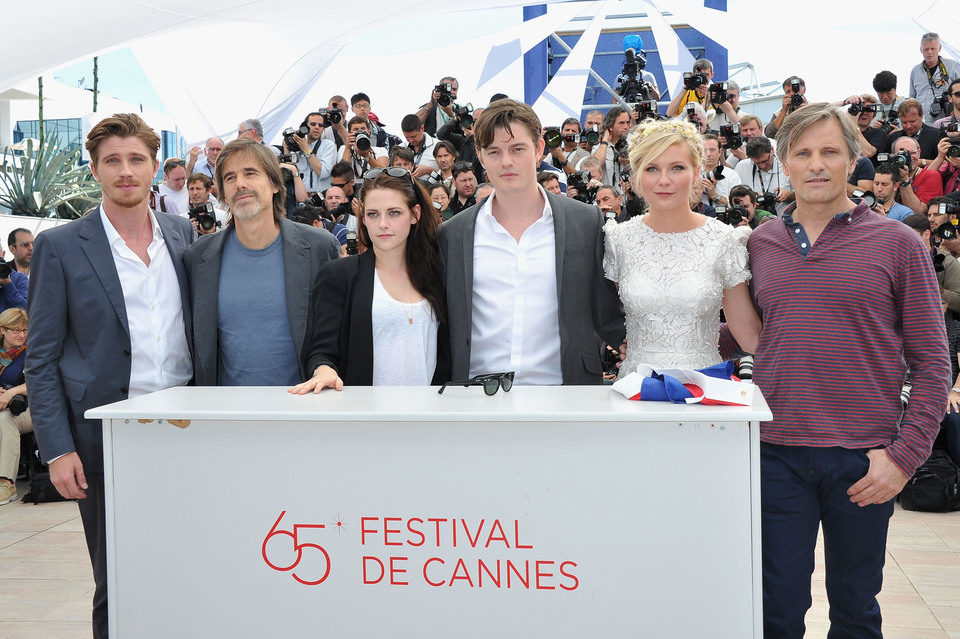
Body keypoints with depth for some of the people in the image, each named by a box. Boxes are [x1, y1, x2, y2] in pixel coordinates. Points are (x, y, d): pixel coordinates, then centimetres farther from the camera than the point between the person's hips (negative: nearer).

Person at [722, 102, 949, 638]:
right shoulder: (760, 244, 7)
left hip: (864, 460, -1)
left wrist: (905, 454, -9)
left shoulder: (897, 243, -1)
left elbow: (932, 363, -1)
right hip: (778, 453, 2)